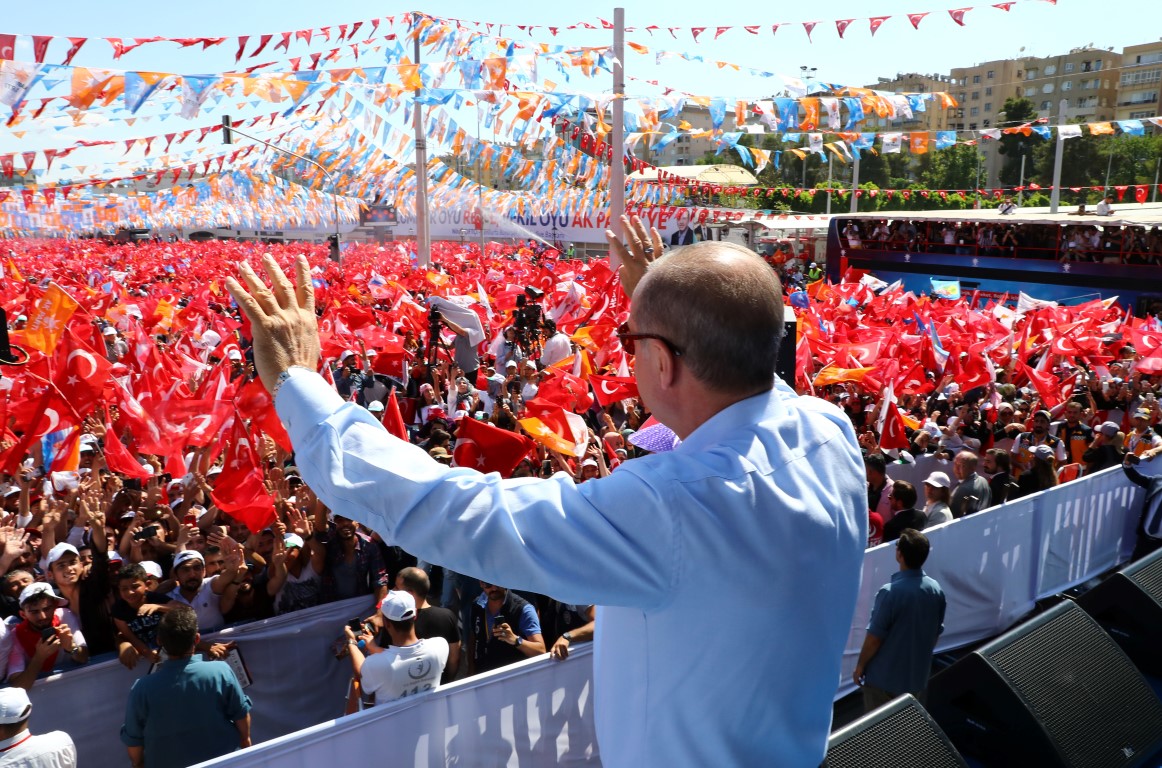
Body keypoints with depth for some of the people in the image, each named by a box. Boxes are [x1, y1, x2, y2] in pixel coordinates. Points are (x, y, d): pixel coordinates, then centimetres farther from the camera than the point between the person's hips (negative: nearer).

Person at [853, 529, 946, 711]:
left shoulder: (890, 592, -25)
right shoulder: (936, 590, -6)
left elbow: (875, 637, -19)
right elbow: (936, 633, 6)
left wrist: (860, 666, -4)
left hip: (884, 678, -5)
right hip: (918, 676, 6)